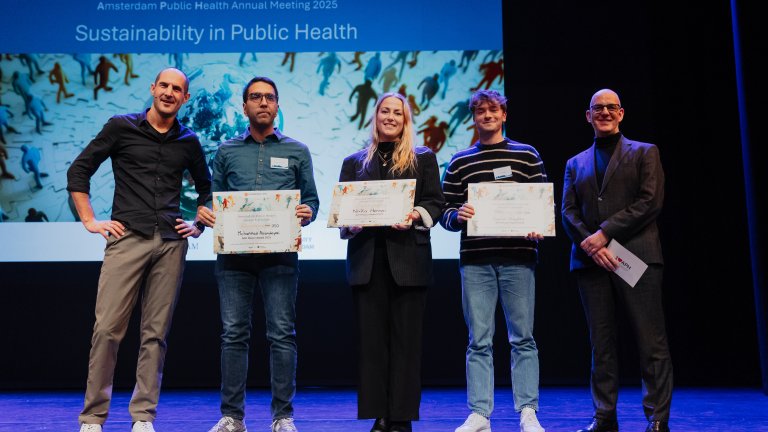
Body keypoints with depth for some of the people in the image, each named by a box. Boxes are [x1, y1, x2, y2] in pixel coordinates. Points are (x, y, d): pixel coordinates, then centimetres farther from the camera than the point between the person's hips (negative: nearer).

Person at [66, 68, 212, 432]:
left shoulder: (188, 142, 14)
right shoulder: (121, 127, 5)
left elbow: (206, 189, 27)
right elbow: (78, 171, 7)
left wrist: (198, 225, 14)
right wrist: (90, 221, 1)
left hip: (171, 243, 3)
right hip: (127, 239, -2)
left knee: (155, 333, 3)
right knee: (107, 328, -6)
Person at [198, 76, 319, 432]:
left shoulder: (297, 152, 12)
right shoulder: (227, 152, 15)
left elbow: (311, 200, 10)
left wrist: (307, 213, -12)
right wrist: (206, 214, -7)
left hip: (279, 252, -1)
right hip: (234, 252, 1)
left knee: (282, 333, -2)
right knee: (233, 333, 2)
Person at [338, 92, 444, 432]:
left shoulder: (424, 158, 12)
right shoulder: (354, 162, 17)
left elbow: (435, 203, 5)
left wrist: (416, 215, -15)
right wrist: (351, 221, -10)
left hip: (408, 257, -2)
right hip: (367, 258, 2)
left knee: (405, 337, -1)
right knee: (372, 337, 2)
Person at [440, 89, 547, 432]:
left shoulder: (527, 156, 9)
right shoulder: (459, 163, 12)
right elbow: (446, 212, 11)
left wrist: (538, 229, -12)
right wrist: (457, 215, -11)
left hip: (517, 259, -1)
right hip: (475, 261, 1)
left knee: (522, 338, 2)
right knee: (479, 341, 3)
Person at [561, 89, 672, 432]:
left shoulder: (645, 153, 11)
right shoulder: (576, 164, 20)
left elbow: (651, 202, -3)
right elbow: (568, 212, 9)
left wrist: (605, 233, -12)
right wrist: (590, 243, -10)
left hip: (637, 257, -3)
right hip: (591, 261, 3)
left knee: (651, 343, -4)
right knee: (601, 344, 5)